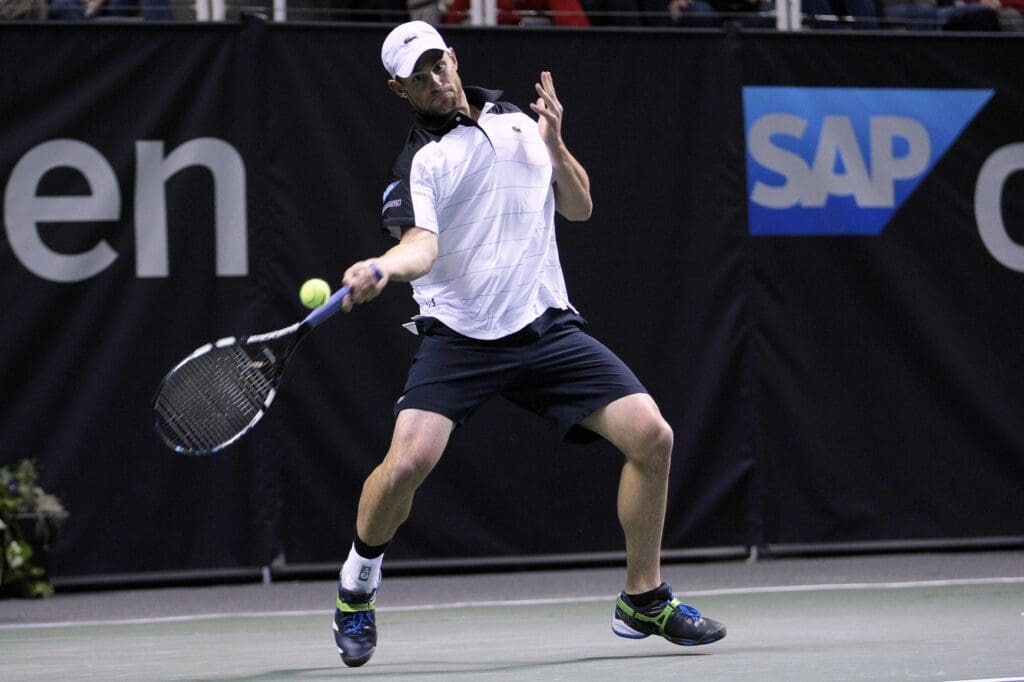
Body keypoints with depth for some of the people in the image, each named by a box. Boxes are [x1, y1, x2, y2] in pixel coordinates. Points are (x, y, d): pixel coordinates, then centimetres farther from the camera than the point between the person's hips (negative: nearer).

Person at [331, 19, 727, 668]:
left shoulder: (517, 122, 13)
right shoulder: (420, 162, -3)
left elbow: (579, 206, 18)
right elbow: (421, 245, -19)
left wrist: (555, 145, -1)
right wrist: (382, 268, -42)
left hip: (547, 327, 4)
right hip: (459, 338, -4)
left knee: (651, 435, -9)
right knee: (406, 463, -23)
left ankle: (644, 601, 8)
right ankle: (356, 590, 6)